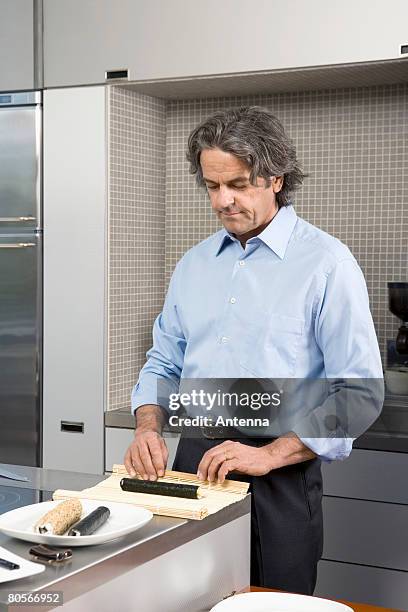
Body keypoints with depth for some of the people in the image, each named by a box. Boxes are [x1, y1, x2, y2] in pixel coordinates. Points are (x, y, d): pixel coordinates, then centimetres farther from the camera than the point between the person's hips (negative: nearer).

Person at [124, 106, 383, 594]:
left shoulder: (325, 262, -9)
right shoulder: (194, 263, 10)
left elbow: (359, 389, -13)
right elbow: (164, 363, 16)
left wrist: (270, 455, -20)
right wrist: (147, 428, -3)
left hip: (280, 475, -5)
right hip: (192, 462, 5)